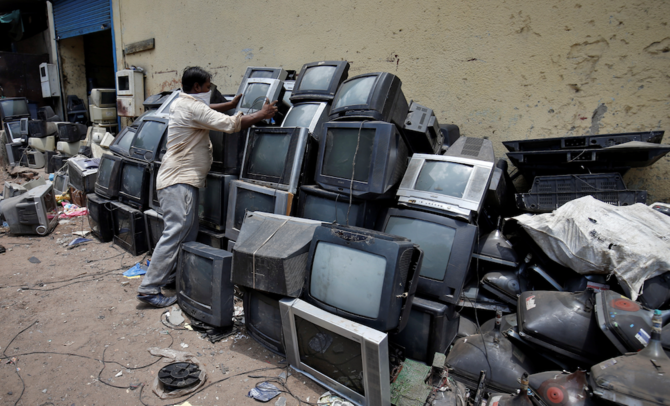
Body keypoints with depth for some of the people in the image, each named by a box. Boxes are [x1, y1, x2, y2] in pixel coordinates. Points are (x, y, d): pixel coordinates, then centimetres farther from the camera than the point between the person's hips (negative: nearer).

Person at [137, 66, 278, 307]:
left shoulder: (181, 104, 18)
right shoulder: (192, 108, -14)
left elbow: (207, 111, 38)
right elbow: (230, 124, -18)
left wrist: (232, 104, 31)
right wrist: (262, 114, -7)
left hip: (182, 181, 11)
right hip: (179, 182, -11)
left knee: (188, 233, 13)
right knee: (175, 233, -13)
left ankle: (171, 277, 20)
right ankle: (149, 289, -9)